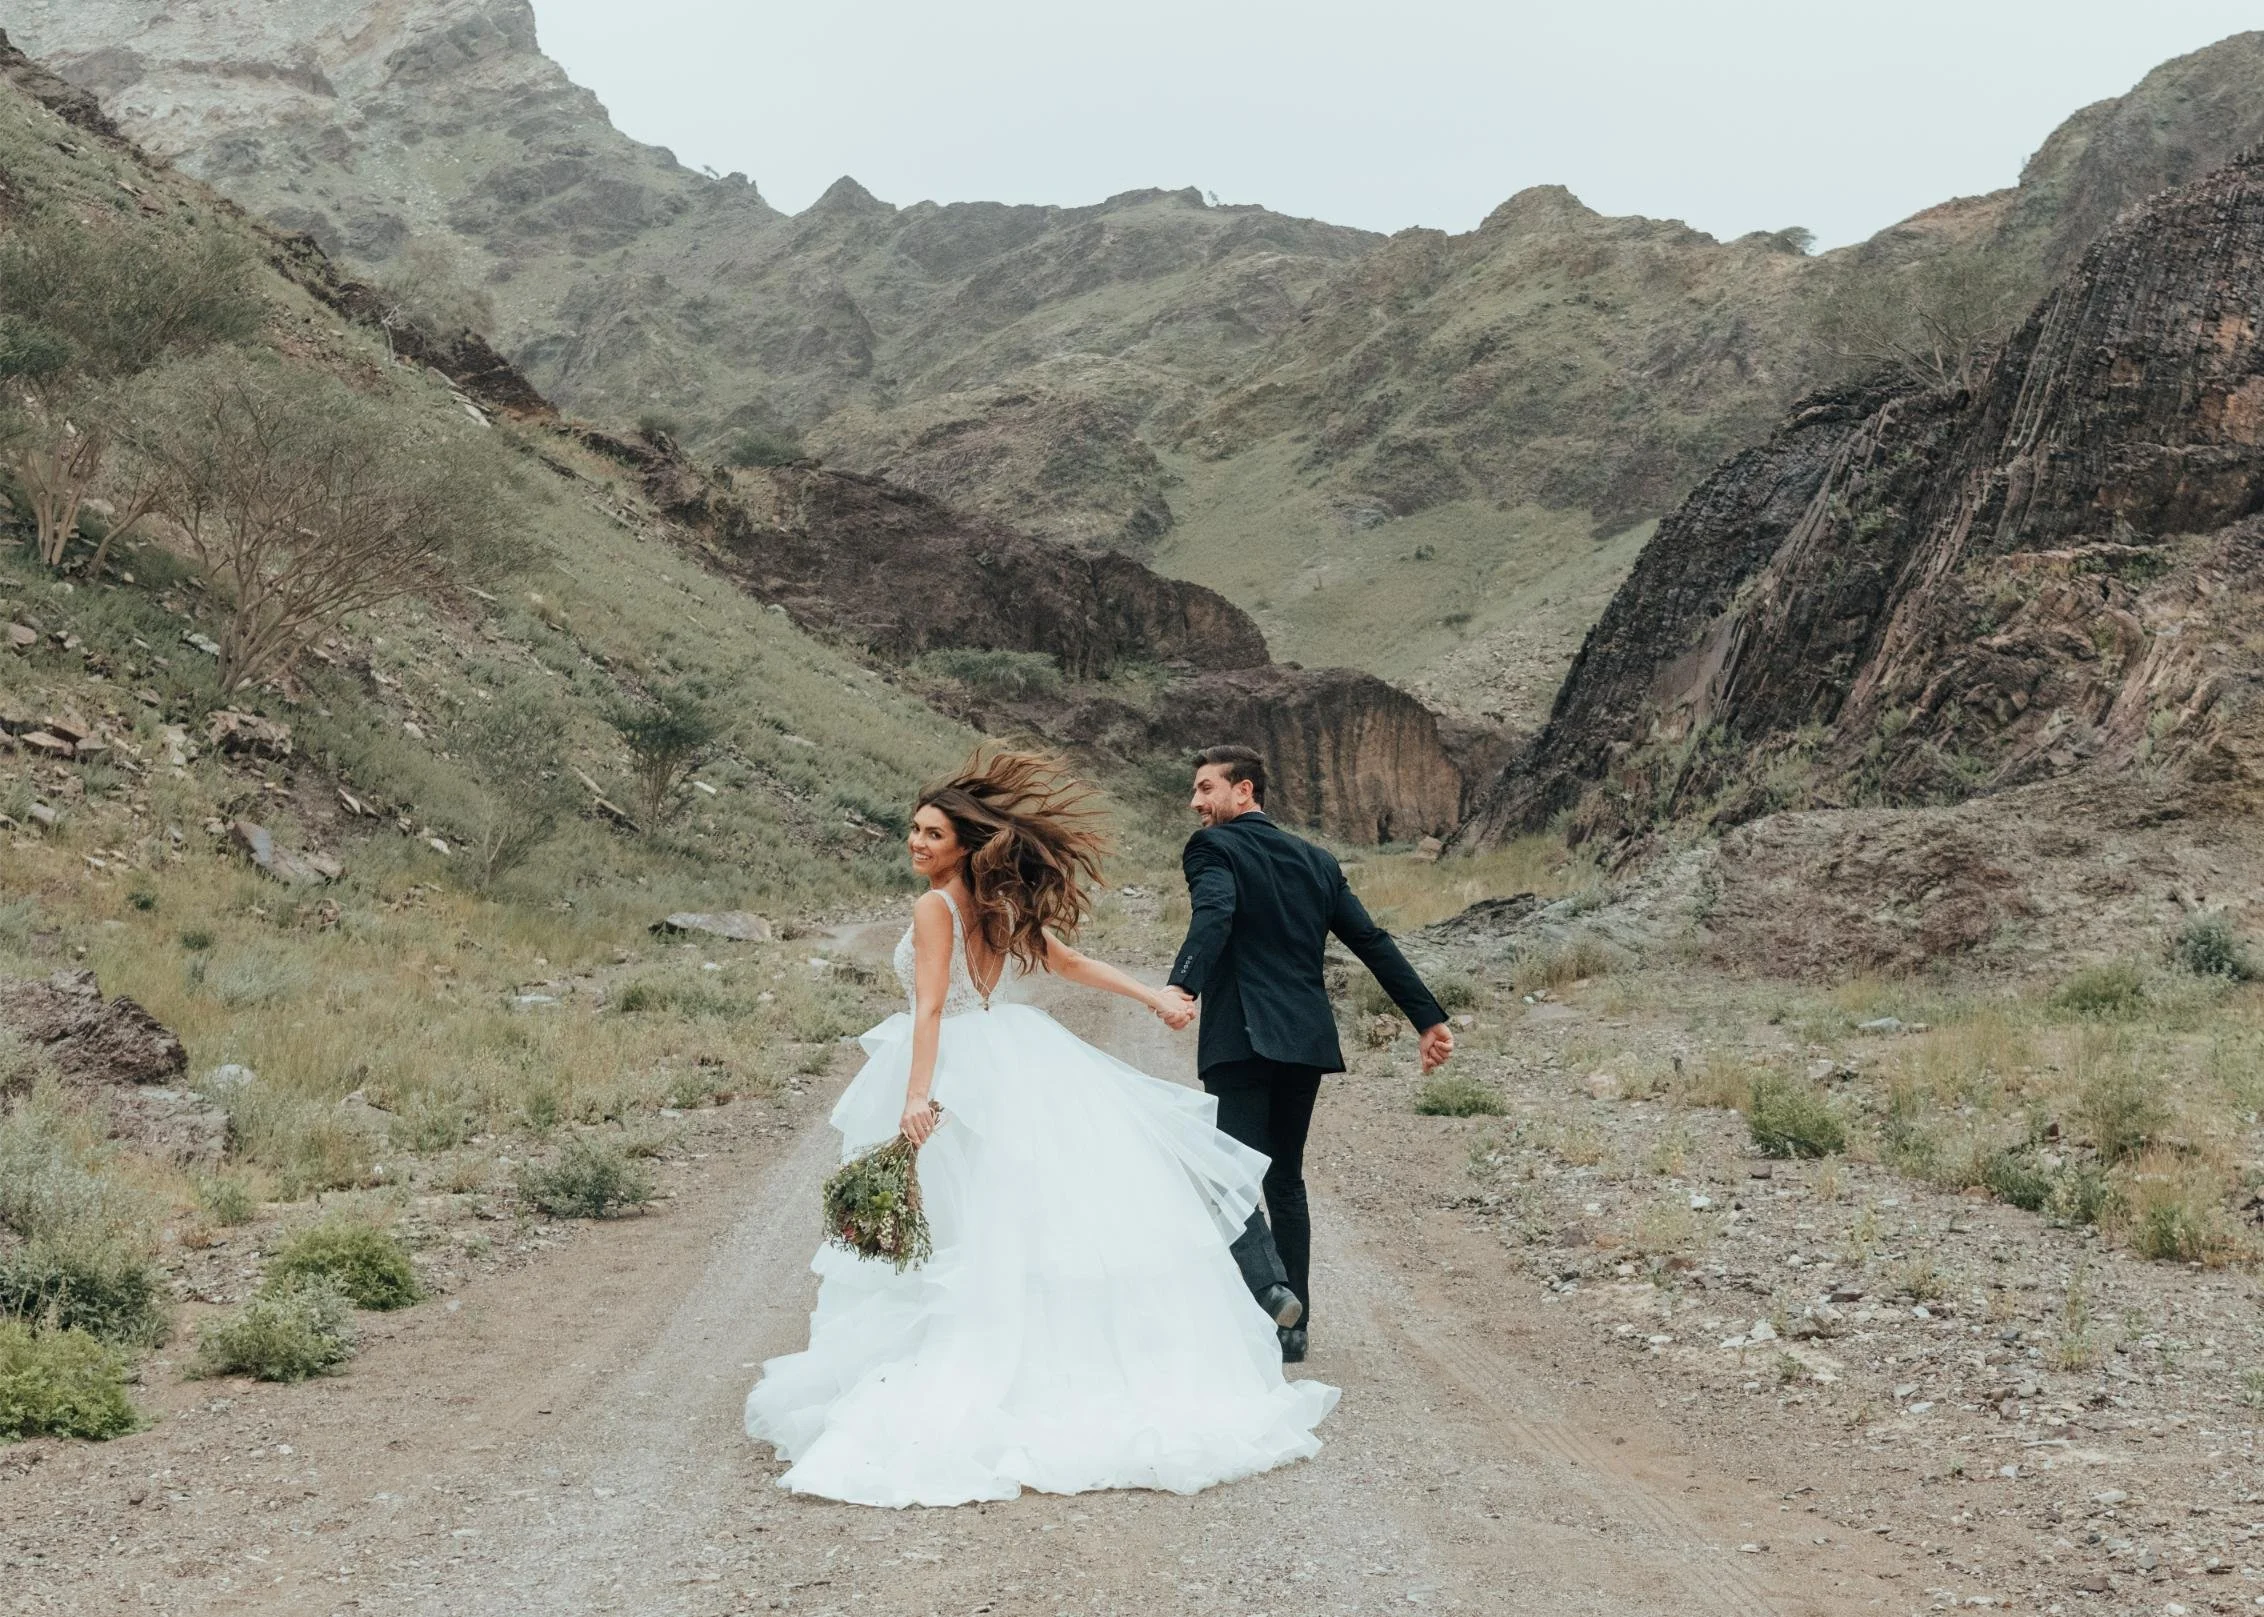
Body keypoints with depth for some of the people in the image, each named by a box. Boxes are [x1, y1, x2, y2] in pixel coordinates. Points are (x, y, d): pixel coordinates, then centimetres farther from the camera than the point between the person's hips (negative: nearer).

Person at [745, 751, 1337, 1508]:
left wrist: (917, 1095, -27)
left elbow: (932, 1007, -20)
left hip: (967, 1073, -7)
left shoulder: (936, 907, -10)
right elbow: (1073, 963, 16)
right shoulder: (1000, 904, 12)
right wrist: (1154, 998, 22)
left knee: (988, 1228, -6)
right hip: (1023, 1067, 8)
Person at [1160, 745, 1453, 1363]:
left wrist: (1182, 986, -38)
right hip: (1307, 1039, 6)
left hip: (1242, 1039, -6)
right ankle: (1292, 1325, 15)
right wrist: (1429, 1019, 15)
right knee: (1286, 1178, 15)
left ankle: (1268, 1288, -29)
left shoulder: (1213, 847, 0)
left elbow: (1213, 917, -22)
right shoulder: (1315, 859, 19)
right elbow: (1373, 941, 15)